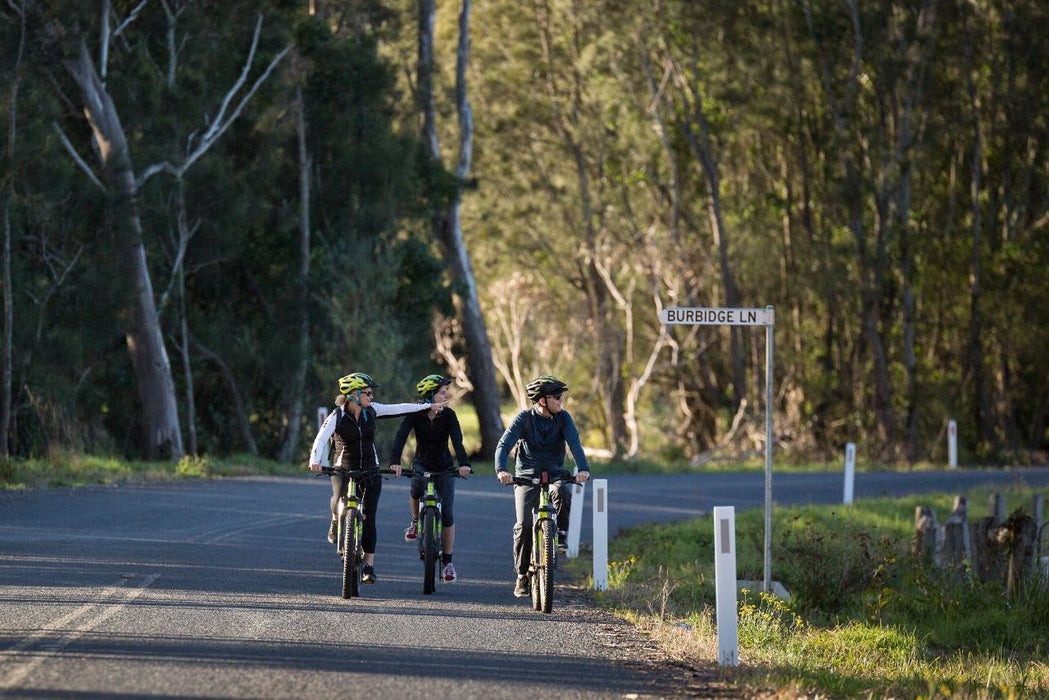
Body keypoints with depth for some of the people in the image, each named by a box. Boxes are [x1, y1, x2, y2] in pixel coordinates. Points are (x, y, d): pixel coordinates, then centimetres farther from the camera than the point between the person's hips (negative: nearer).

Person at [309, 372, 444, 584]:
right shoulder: (338, 416, -13)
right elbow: (321, 438, -25)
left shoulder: (371, 411, -2)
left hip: (370, 471, 2)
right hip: (343, 469, -2)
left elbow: (398, 408, 8)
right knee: (339, 499, -25)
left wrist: (428, 406, 10)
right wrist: (315, 460, -43)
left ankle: (369, 565, 0)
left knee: (368, 519, -5)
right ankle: (336, 523, 12)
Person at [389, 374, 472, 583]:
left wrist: (463, 463, -45)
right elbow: (401, 437, -27)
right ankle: (416, 523, 5)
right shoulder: (415, 414, -15)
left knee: (446, 513, -9)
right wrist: (395, 461, -44)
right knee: (417, 487, -28)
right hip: (421, 464, 1)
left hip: (444, 467, -1)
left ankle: (447, 561, 2)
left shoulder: (448, 415, -14)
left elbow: (457, 440, -27)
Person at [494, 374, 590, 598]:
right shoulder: (524, 418, -9)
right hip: (526, 477, -1)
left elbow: (574, 443, -17)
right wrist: (501, 470, -39)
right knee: (524, 525, -14)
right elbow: (504, 444, -19)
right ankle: (522, 576, -1)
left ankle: (561, 533, -12)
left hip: (555, 474, 1)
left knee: (563, 492, -35)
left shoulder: (563, 418, -4)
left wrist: (582, 468, -36)